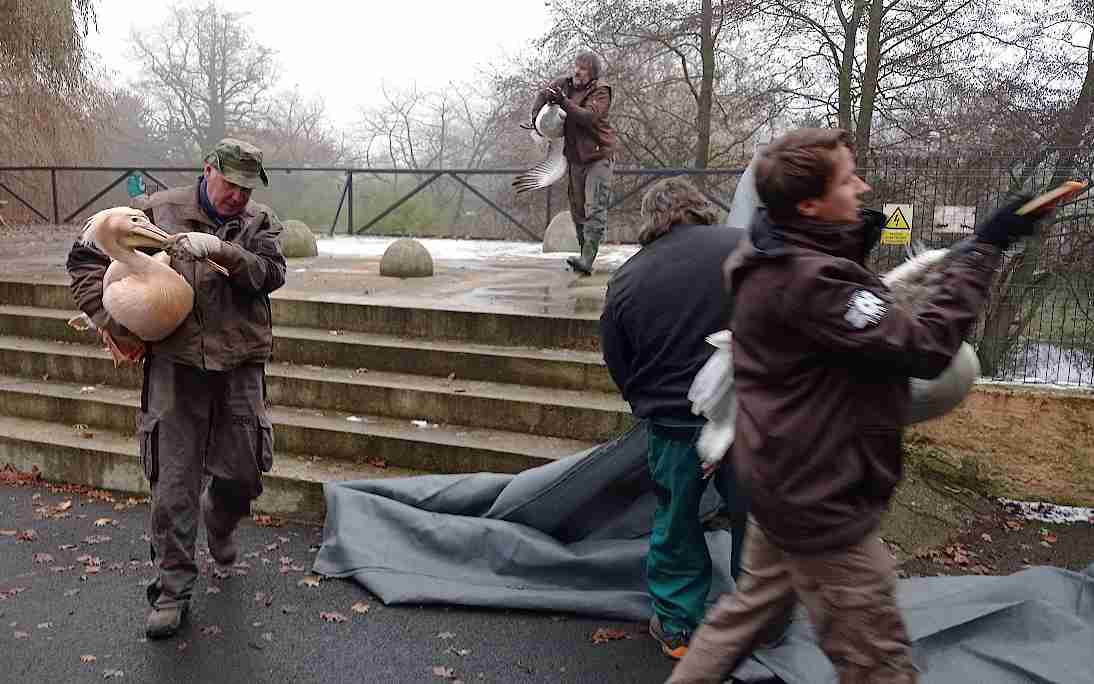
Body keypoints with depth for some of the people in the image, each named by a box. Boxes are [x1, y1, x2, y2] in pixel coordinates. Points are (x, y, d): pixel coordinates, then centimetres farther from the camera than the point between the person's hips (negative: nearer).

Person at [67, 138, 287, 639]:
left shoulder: (259, 222, 4)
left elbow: (271, 274, -14)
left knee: (242, 476, 10)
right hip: (175, 365, -1)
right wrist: (110, 317, -4)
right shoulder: (157, 211, 0)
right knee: (173, 484, 2)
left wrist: (221, 249, -28)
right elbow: (86, 258, 6)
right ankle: (173, 591, 16)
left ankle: (217, 522, 45)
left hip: (239, 368, 2)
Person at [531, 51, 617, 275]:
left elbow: (589, 116, -25)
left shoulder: (601, 92, -10)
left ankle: (587, 260, -21)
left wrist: (564, 103, -33)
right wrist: (535, 117, 2)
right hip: (574, 157, 7)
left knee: (595, 210, -14)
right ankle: (585, 256, 20)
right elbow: (543, 95, 19)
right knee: (577, 210, 11)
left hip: (599, 157, -7)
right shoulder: (564, 84, 6)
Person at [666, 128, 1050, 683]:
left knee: (751, 611, 25)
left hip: (785, 482, 10)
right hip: (822, 502, -10)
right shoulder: (808, 280, -27)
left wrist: (853, 253, 0)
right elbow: (924, 348, -27)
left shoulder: (770, 262, 3)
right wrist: (982, 248, -20)